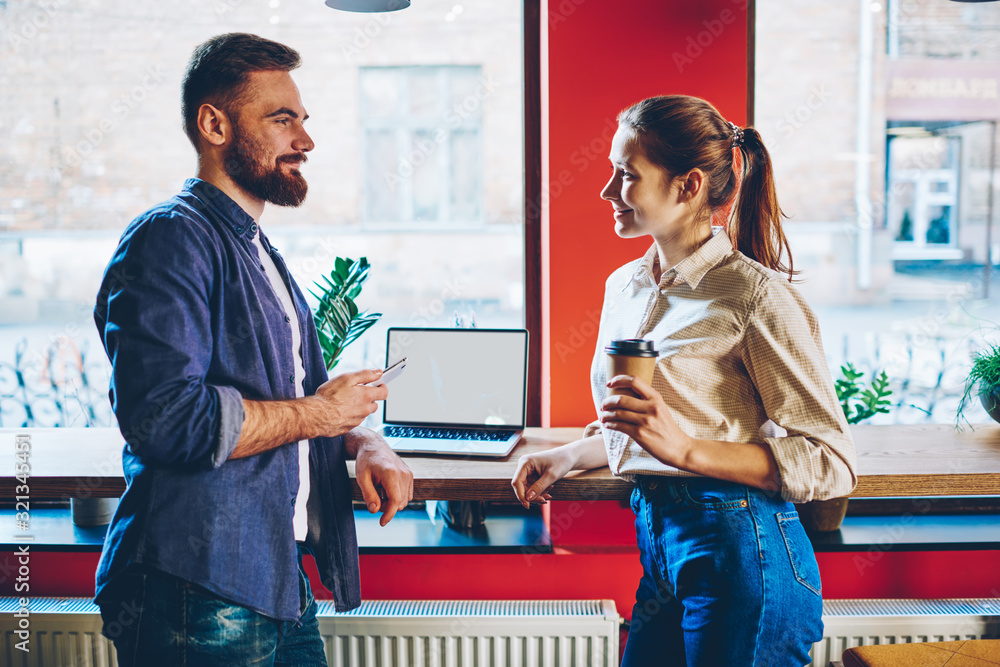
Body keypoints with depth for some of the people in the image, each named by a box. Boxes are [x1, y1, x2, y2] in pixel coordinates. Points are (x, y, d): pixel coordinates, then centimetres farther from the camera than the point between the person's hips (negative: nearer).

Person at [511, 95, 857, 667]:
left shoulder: (755, 296, -14)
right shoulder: (624, 286, 10)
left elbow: (833, 464, -17)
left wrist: (686, 449, -25)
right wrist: (567, 457, 9)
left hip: (740, 551, -7)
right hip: (656, 537, 7)